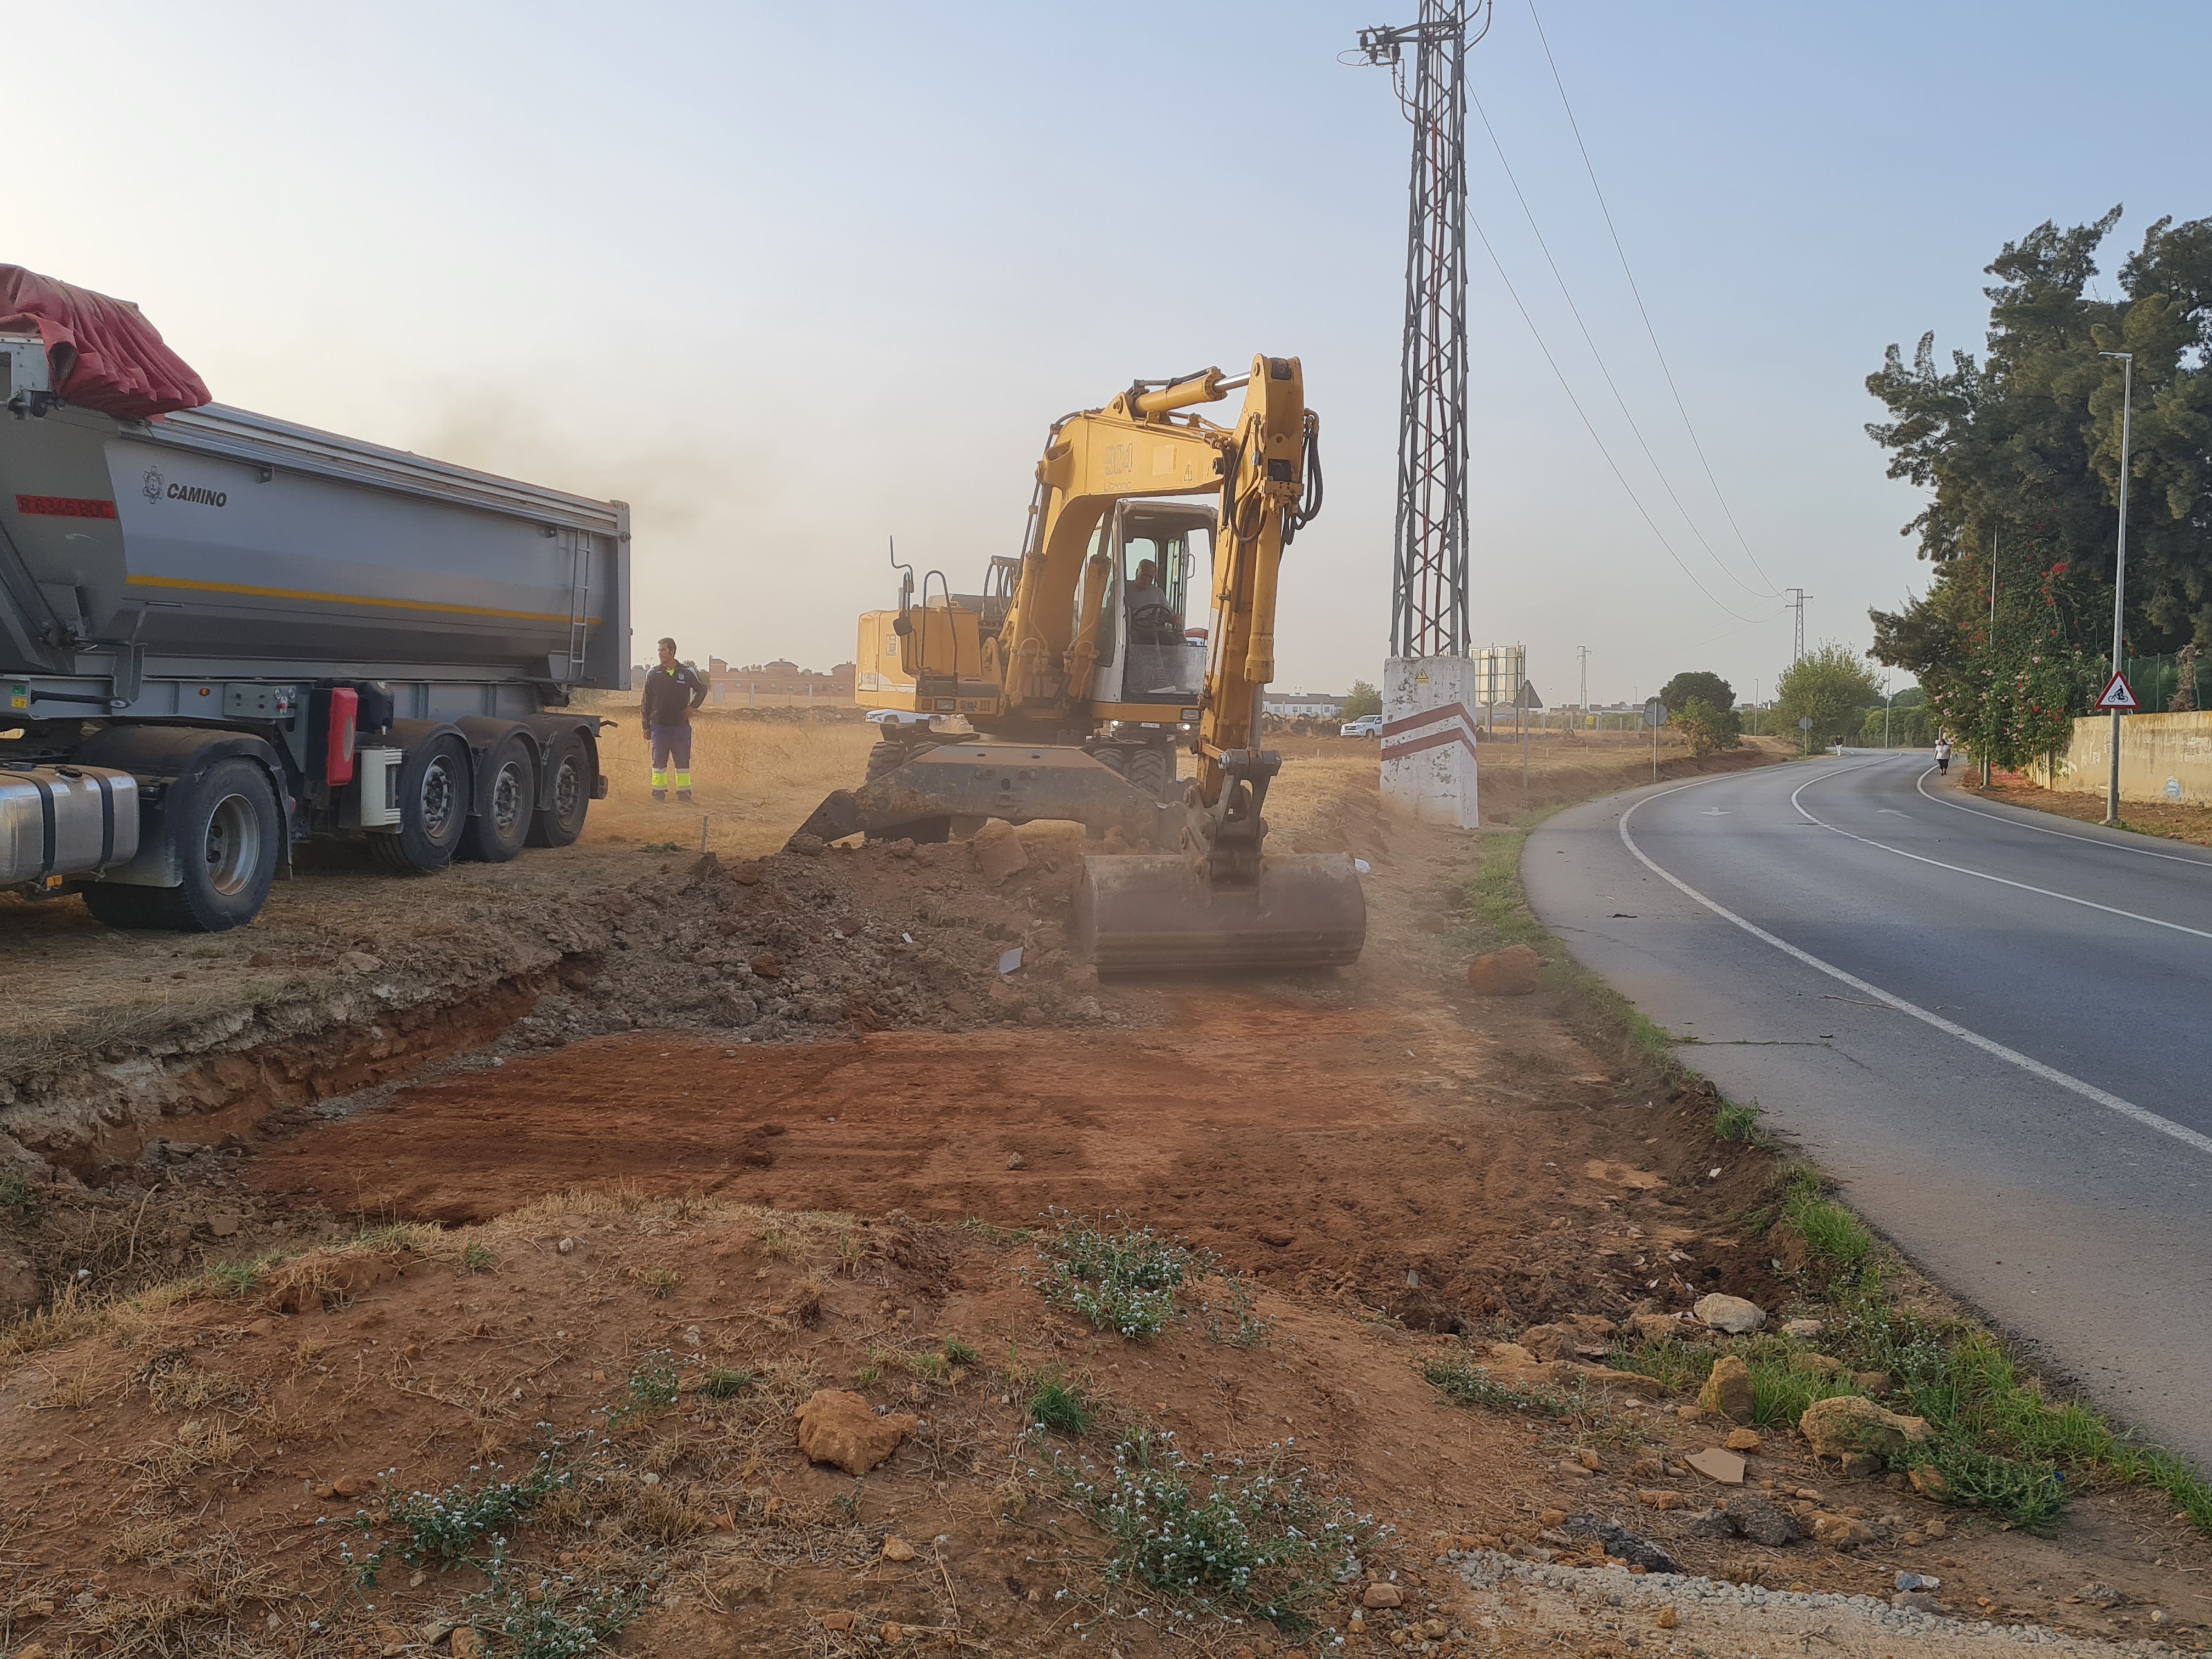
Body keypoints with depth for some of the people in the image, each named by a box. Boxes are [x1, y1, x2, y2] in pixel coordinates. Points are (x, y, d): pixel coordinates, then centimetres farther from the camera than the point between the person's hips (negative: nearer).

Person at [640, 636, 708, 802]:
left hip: (681, 725, 0)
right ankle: (659, 790, 11)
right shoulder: (653, 675, 2)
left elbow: (702, 689, 16)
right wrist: (647, 727, 4)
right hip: (659, 725, 0)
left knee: (683, 760, 3)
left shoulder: (688, 672, 0)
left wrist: (693, 706, -1)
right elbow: (647, 702, 6)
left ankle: (684, 790, 11)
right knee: (659, 761, 4)